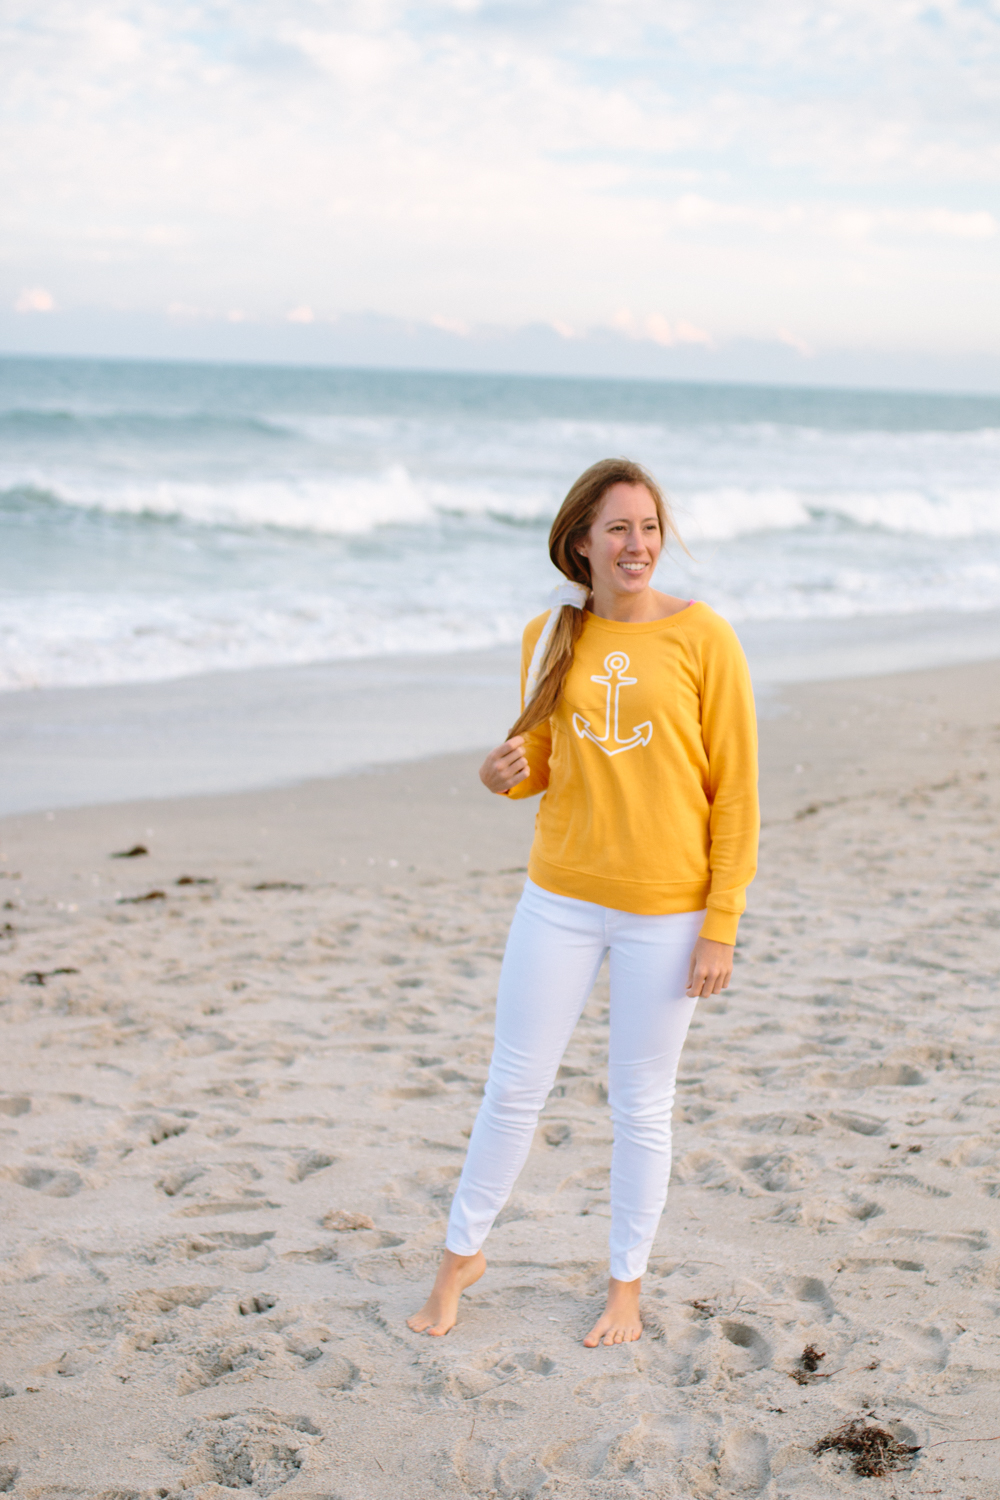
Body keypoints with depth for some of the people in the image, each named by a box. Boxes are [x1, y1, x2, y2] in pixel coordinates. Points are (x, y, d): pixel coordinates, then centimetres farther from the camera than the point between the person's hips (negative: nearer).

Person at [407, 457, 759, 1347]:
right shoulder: (550, 637, 3)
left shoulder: (701, 636, -8)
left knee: (641, 1107, 9)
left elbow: (736, 790, -7)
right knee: (514, 1088, 10)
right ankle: (463, 1254, 29)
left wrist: (722, 924, -10)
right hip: (561, 898, 3)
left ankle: (627, 1286, 27)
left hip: (664, 912, -3)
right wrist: (507, 774, -10)